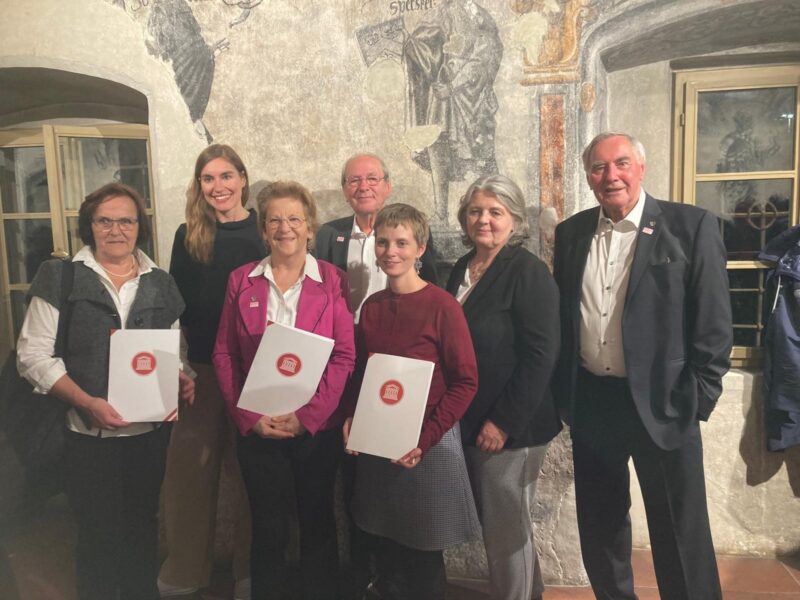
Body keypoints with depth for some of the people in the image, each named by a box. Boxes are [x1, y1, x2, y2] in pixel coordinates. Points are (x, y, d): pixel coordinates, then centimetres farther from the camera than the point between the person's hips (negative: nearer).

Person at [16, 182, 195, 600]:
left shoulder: (160, 284, 8)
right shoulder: (61, 279, -3)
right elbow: (34, 354, -7)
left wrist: (181, 379, -6)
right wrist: (87, 403, -19)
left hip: (151, 433, 3)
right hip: (89, 436, -3)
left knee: (143, 529, 17)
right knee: (97, 534, 10)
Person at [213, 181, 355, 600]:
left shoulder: (331, 280, -3)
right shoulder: (241, 280, 2)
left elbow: (344, 356, -7)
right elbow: (223, 354, 1)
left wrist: (306, 416, -13)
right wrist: (249, 417, -8)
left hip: (317, 427, -1)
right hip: (257, 429, 1)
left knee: (318, 526, 15)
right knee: (267, 530, 13)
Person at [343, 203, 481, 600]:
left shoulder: (442, 306, -14)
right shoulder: (371, 306, 2)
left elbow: (465, 382, -14)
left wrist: (424, 439, -18)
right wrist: (352, 419, -4)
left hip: (428, 444, -5)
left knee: (423, 549, 13)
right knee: (383, 542, 19)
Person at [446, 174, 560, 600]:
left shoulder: (528, 272, -13)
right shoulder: (462, 269, 9)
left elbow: (540, 356, -18)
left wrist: (504, 421, -19)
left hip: (509, 426, -7)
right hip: (470, 421, 8)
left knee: (505, 526, 5)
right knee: (491, 521, 19)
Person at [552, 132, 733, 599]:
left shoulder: (691, 226, -7)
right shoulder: (571, 232, 5)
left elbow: (714, 323, -7)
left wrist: (698, 399, -10)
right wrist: (563, 392, 7)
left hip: (662, 402, -4)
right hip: (590, 401, 4)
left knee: (680, 532, 9)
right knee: (600, 524, 19)